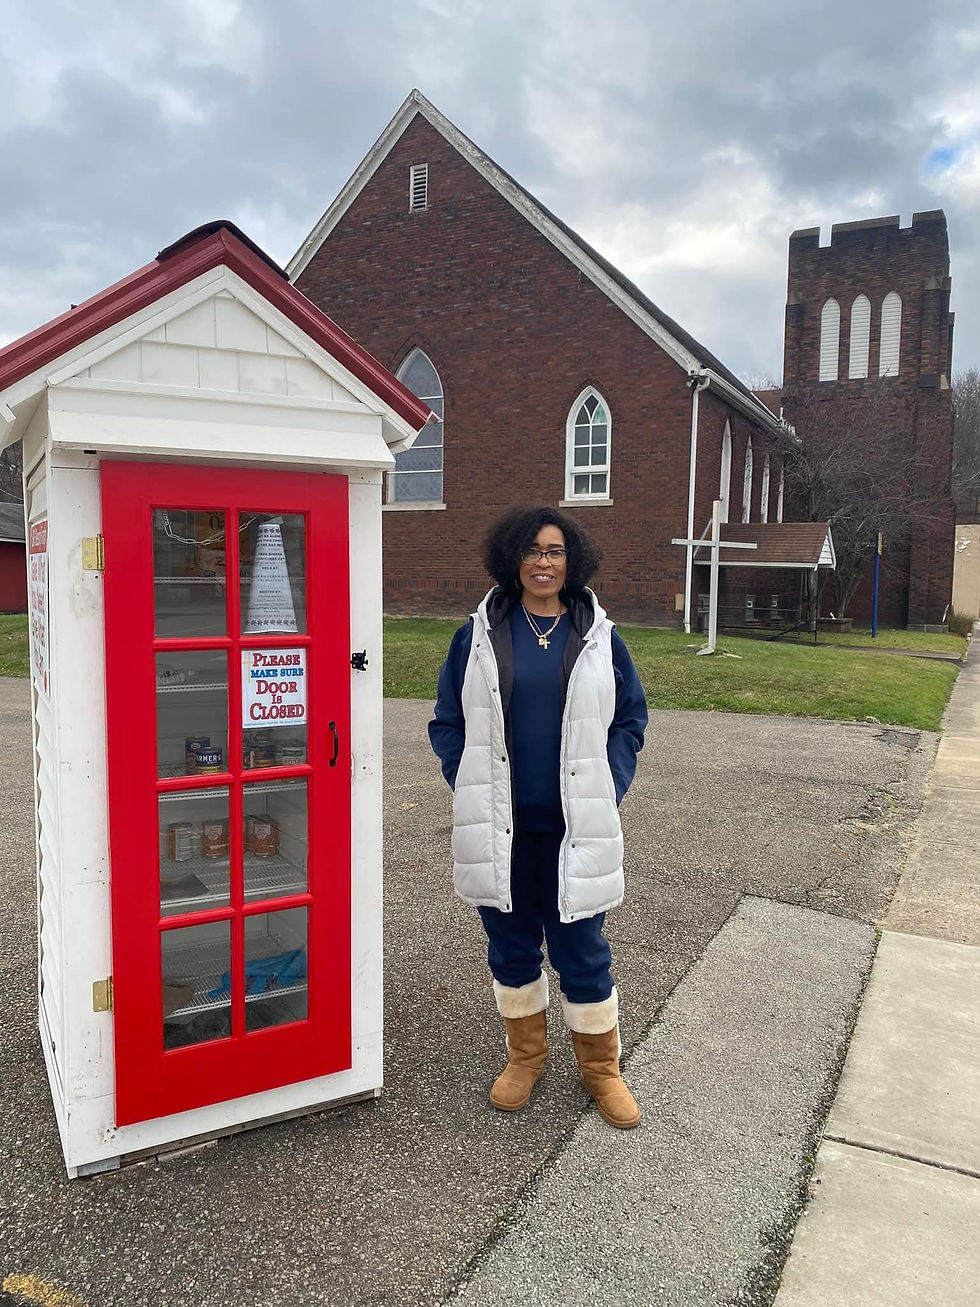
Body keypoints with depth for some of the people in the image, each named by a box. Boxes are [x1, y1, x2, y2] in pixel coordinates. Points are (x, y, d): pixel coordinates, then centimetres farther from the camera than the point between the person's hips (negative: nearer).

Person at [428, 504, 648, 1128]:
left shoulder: (599, 637, 1)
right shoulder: (477, 637, 0)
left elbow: (630, 719, 6)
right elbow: (448, 724, 4)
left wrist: (607, 792, -3)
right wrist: (473, 794, -3)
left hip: (574, 829, -1)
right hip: (499, 829, 1)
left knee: (582, 949, 8)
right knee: (511, 945, 15)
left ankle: (601, 1067, 30)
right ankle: (526, 1055, 37)